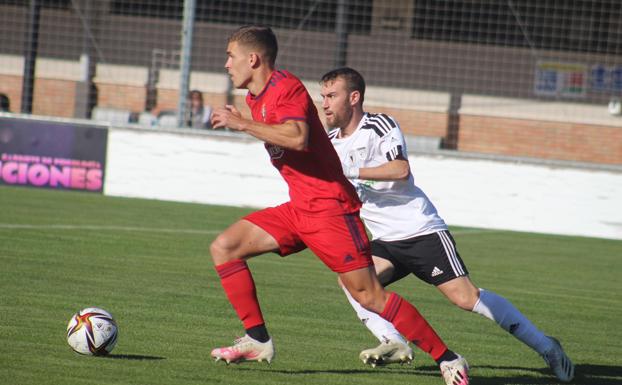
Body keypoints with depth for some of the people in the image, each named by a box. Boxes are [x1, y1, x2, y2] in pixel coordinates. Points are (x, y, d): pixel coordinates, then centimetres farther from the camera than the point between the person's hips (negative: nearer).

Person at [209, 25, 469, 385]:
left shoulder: (286, 87, -13)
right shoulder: (257, 97, 16)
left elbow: (298, 138, -32)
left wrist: (242, 123, -26)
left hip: (328, 207, -10)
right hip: (299, 208, 10)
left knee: (368, 295, -12)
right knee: (224, 247, -1)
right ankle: (258, 341, 0)